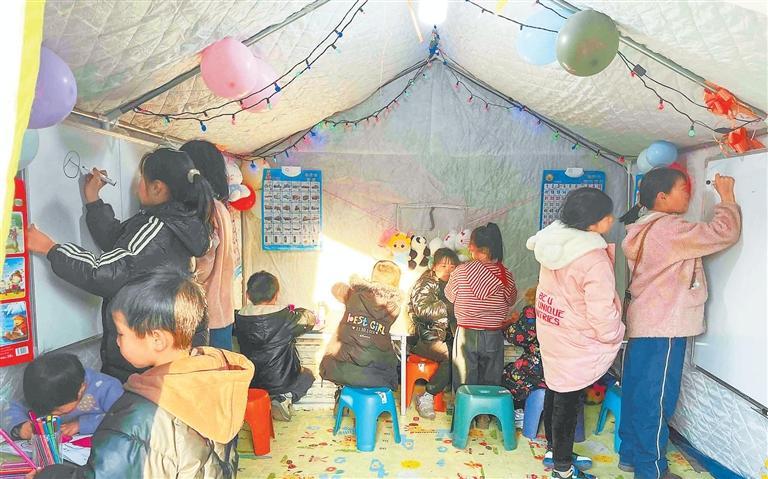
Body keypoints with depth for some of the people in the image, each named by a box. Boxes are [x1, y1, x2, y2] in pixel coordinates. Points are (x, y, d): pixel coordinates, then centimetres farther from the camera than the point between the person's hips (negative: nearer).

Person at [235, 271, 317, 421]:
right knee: (308, 374, 26)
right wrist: (295, 311, 21)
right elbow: (310, 318, -1)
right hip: (281, 382, -4)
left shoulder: (240, 317, -9)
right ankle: (284, 398, 0)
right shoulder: (285, 317, -18)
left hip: (249, 383, 4)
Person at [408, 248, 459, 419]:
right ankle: (425, 397, -16)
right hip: (424, 338, -6)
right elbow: (422, 309, -18)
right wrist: (449, 307, -21)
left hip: (444, 336, 6)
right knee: (452, 356, -28)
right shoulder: (425, 284, -2)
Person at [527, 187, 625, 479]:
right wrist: (615, 335, -5)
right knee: (569, 402, 7)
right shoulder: (595, 260, -27)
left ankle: (553, 450, 40)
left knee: (554, 391, 21)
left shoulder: (555, 241, -4)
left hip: (550, 332, 8)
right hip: (576, 345, -7)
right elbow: (603, 315, -25)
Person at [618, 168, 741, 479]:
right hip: (664, 328, -9)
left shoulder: (645, 229, 12)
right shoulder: (668, 229, -17)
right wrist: (727, 197, -4)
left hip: (644, 325, 9)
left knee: (636, 393, 15)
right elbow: (724, 232, -17)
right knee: (656, 400, 1)